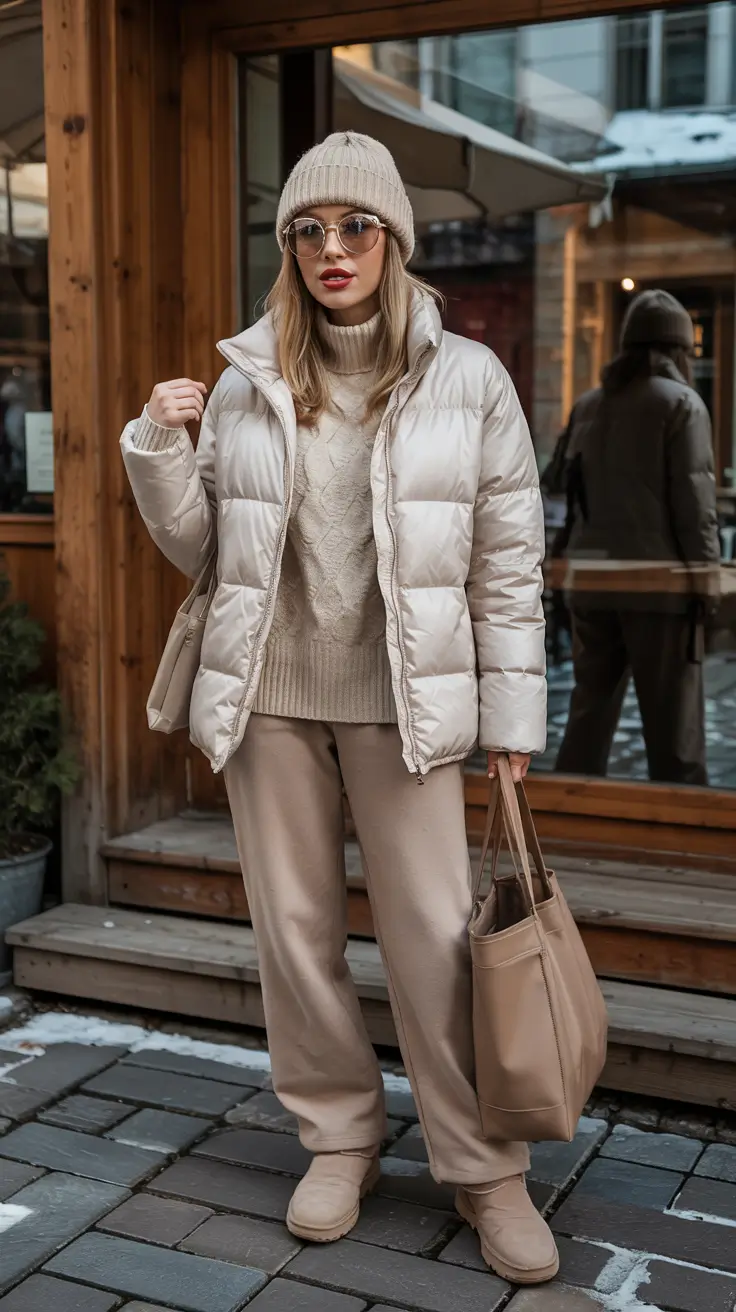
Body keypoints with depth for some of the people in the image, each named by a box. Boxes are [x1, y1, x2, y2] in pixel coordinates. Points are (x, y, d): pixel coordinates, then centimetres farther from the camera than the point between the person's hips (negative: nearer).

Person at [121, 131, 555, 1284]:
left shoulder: (467, 379, -2)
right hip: (270, 695, 3)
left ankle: (484, 1169, 17)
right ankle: (339, 1136, 30)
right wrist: (159, 448, -6)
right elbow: (197, 549, 10)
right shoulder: (246, 381, 4)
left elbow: (508, 563, 0)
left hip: (403, 701, -2)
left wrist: (513, 713, -3)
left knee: (435, 937, 0)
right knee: (294, 931, 10)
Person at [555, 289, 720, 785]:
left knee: (591, 705, 13)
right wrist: (706, 571, -8)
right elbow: (695, 498, -12)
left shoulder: (588, 405, 12)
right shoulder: (681, 403, -7)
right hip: (656, 580, -6)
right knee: (672, 718, 1)